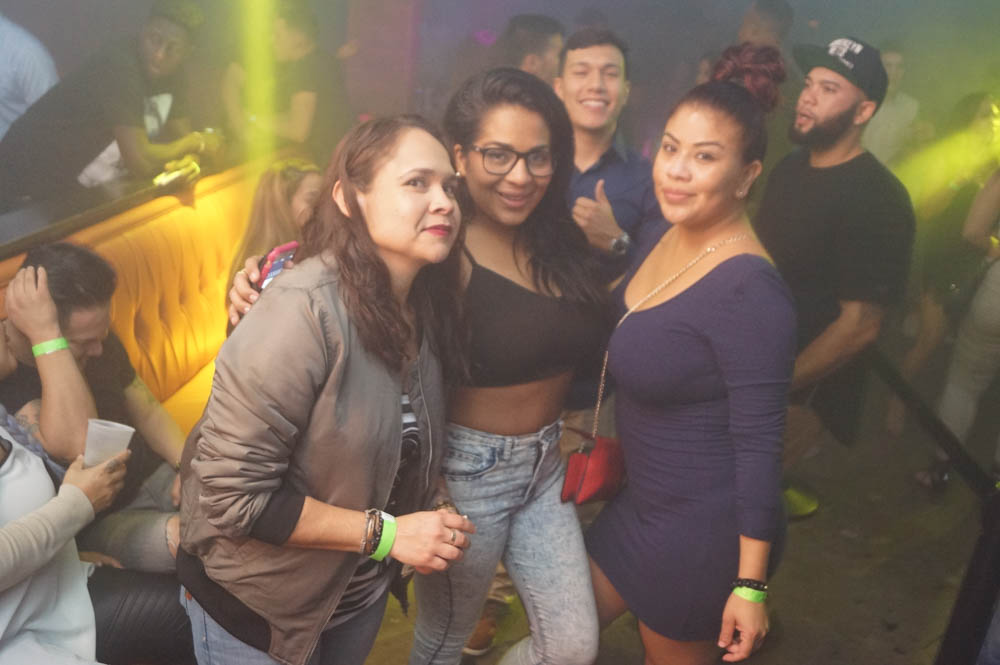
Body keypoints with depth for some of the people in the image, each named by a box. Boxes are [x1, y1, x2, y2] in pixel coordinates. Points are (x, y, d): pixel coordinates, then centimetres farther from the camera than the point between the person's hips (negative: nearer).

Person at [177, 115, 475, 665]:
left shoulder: (426, 306, -6)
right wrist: (386, 533, -25)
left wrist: (431, 519, -9)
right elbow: (232, 492, -28)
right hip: (255, 607, -6)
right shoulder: (303, 310, -30)